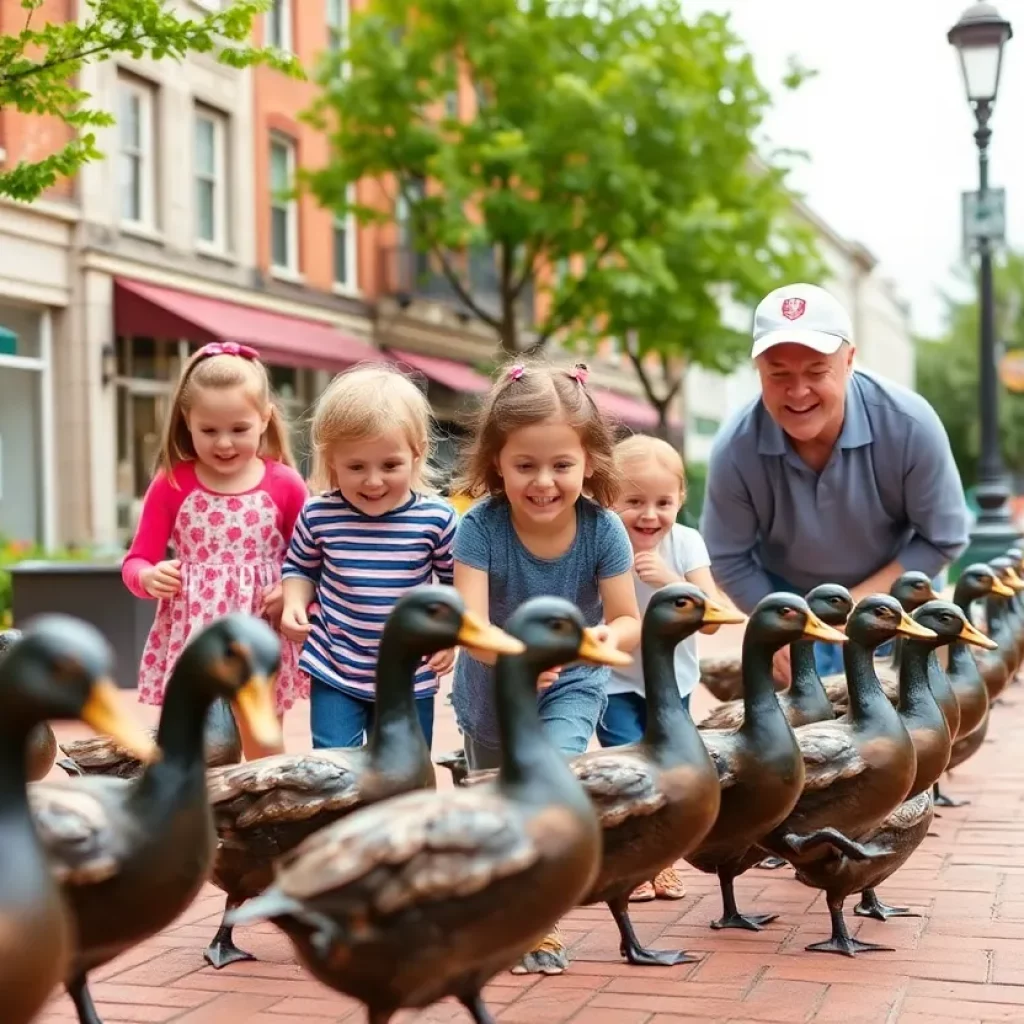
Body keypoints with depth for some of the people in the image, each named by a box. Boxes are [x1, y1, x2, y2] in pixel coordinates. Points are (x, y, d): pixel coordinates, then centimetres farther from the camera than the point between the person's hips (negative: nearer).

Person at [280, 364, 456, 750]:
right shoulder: (319, 515, -10)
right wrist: (294, 605, -10)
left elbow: (456, 581, 3)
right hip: (335, 671, 0)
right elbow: (301, 568, 9)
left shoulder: (436, 518, -11)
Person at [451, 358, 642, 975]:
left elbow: (629, 622, -21)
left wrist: (608, 636, -46)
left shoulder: (603, 529, -24)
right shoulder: (481, 527, -29)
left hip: (570, 686, -1)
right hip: (490, 688, 1)